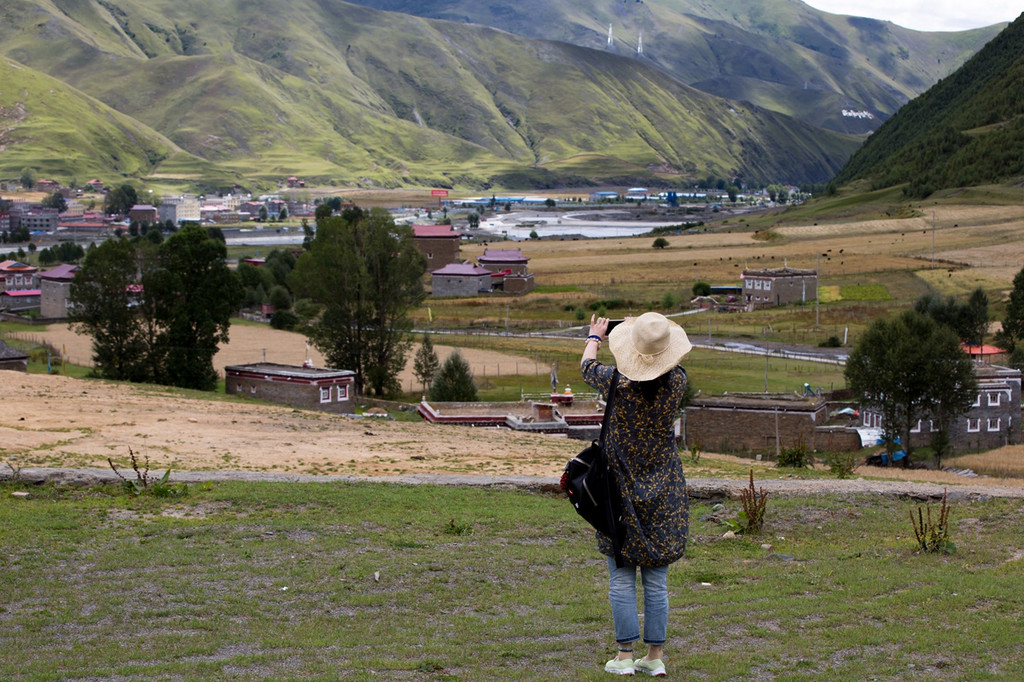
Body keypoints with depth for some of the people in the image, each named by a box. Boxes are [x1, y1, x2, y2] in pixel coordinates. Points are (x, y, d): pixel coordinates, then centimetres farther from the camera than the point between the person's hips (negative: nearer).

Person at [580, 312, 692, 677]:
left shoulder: (618, 382, -14)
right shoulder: (677, 382, -9)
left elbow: (587, 366, 7)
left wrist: (595, 336, 28)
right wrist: (643, 334, 30)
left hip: (622, 492, -2)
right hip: (664, 495, 2)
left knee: (622, 579, 4)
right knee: (656, 580, 9)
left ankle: (625, 656, 6)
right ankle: (655, 656, 12)